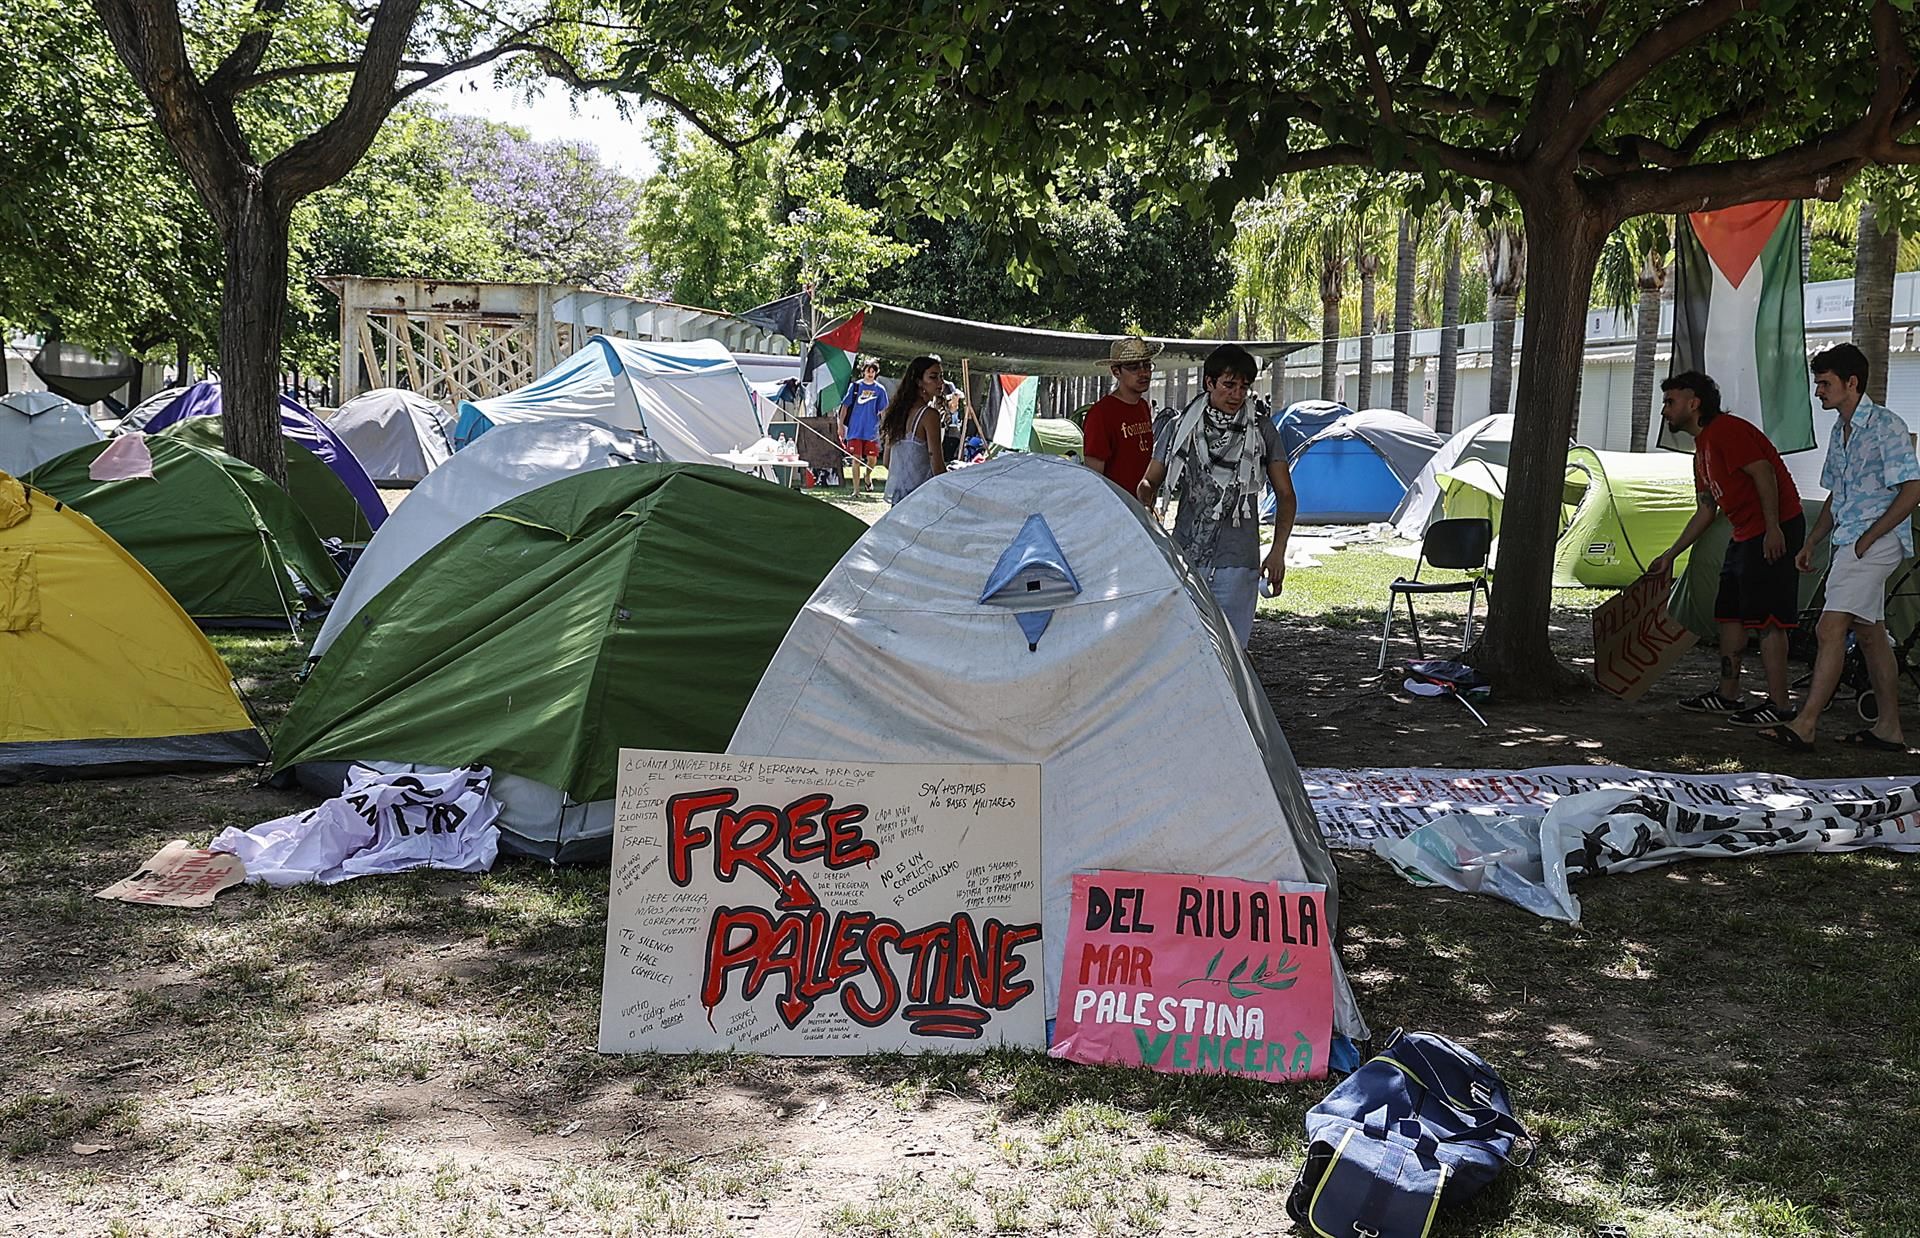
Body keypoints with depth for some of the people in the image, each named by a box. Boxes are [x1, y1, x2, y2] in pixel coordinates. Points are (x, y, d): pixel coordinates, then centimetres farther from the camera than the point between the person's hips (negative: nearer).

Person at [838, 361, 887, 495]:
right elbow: (845, 406, 6)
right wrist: (841, 425, 2)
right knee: (856, 459, -2)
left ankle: (867, 476, 32)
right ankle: (856, 490, 3)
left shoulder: (880, 389, 5)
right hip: (855, 429, -1)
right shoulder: (854, 386, 4)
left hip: (872, 430, 1)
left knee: (872, 458, -2)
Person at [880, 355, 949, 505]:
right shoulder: (929, 414, -11)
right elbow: (937, 465, -14)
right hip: (920, 495, -8)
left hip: (896, 494, 8)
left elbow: (887, 461, 16)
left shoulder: (897, 411, 12)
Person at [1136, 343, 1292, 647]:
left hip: (1237, 562, -1)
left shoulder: (1261, 430, 5)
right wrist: (1146, 510, -7)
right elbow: (1150, 482, 15)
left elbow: (1286, 496, 10)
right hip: (1185, 557, 1)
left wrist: (1278, 552, -1)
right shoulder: (1179, 426, 6)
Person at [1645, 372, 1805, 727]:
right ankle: (1728, 695, 21)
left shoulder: (1726, 431, -12)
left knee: (1766, 617, -11)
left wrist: (1773, 528, -27)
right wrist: (1670, 554, 24)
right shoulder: (1703, 449, 19)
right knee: (1730, 613, 13)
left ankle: (1779, 704, -8)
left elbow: (1763, 472, -22)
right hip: (1746, 534, 11)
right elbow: (1706, 511, 24)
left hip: (1774, 532, -11)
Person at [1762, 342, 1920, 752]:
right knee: (1869, 633, 12)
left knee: (1831, 629, -16)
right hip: (1851, 544, 10)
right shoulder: (1842, 431, 17)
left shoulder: (1885, 425, -11)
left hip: (1876, 542, -10)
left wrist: (1867, 538, -16)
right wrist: (1811, 543, 16)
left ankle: (1804, 725, -19)